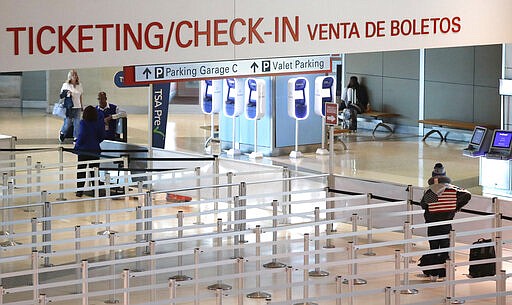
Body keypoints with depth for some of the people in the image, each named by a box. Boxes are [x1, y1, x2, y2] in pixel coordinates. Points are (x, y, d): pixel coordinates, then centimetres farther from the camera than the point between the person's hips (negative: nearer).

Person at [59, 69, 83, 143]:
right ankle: (62, 133, 27)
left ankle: (76, 138, 6)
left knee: (77, 123, -1)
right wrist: (66, 94, -19)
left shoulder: (79, 85, 10)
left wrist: (81, 106, 14)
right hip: (69, 107, -3)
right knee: (67, 122, -1)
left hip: (77, 107, 3)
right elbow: (61, 95, 1)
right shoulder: (66, 85, -1)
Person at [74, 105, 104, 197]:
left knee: (81, 172, 6)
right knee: (94, 172, 11)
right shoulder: (99, 123, -2)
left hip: (83, 150, -3)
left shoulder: (83, 123, -12)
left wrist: (77, 144, -3)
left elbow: (82, 135, -19)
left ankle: (80, 190, 6)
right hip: (95, 150, 3)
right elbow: (102, 136, 0)